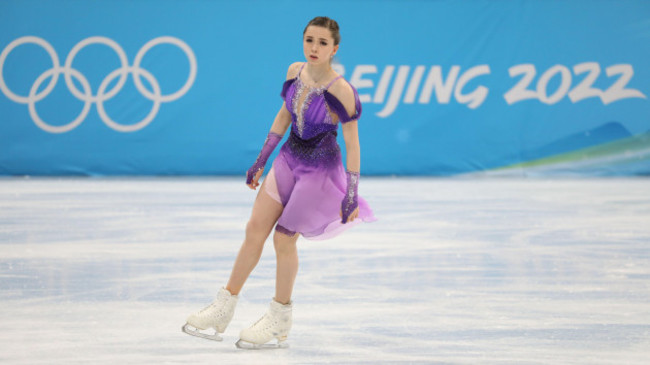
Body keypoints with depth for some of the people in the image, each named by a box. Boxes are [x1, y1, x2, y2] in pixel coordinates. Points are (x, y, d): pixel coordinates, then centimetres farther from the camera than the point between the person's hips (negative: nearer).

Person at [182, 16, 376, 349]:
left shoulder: (340, 90, -23)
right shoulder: (295, 72, -4)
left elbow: (352, 143, -17)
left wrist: (352, 195, -15)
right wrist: (261, 160, 14)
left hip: (321, 171, -6)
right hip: (289, 160, 6)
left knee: (283, 238, -2)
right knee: (255, 228, 5)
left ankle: (280, 320, 18)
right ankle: (223, 308, 16)